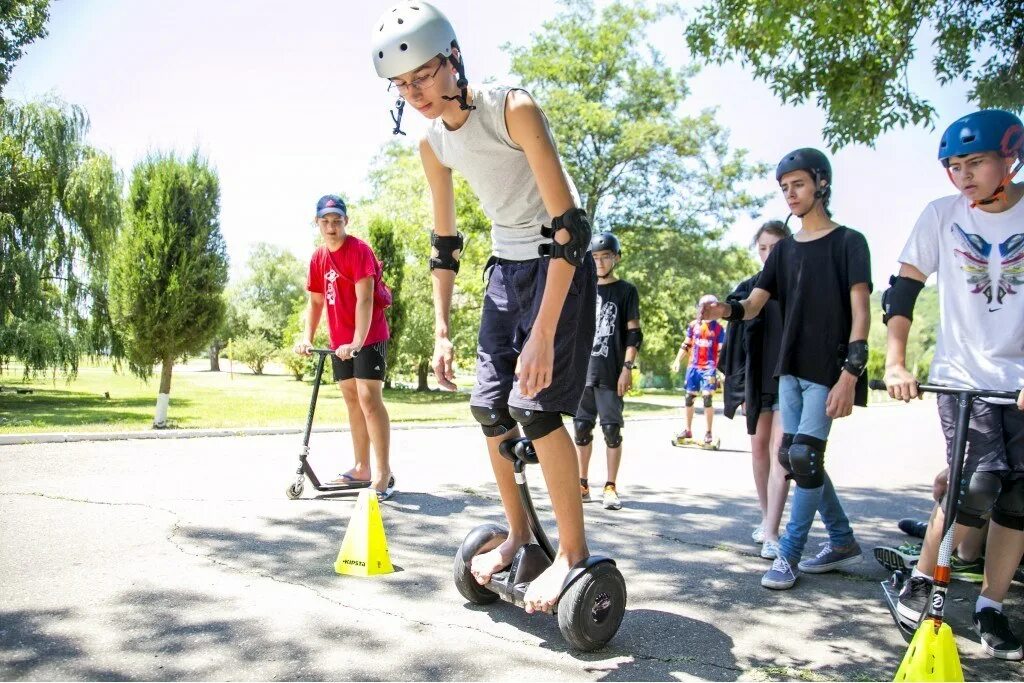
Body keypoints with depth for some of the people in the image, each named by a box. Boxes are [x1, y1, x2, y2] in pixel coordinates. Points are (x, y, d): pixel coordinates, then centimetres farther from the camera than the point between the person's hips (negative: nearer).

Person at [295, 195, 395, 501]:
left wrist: (357, 341, -30)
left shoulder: (359, 249, -15)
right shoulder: (318, 258, 7)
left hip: (368, 337, -8)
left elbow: (364, 299, -22)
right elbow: (315, 301, 12)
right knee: (352, 400, 11)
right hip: (339, 342, 8)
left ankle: (383, 473, -12)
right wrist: (307, 337, 0)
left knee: (369, 397, -14)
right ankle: (361, 468, 20)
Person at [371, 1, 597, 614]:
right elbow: (445, 243, 9)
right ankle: (518, 533, 23)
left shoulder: (513, 109, -22)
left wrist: (543, 332, -32)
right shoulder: (433, 142, -1)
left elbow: (569, 226, -27)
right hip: (506, 265, 7)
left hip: (560, 263, -7)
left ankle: (574, 550, -2)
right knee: (490, 407, 5)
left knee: (534, 404, -17)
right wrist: (442, 330, 4)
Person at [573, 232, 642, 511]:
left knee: (612, 429, -1)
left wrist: (627, 368, -10)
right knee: (582, 428, 6)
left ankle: (610, 487, 6)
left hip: (611, 374, -4)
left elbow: (633, 334, -1)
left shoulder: (626, 291, 3)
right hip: (583, 372, 4)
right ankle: (582, 484, 16)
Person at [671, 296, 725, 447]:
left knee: (707, 398, -10)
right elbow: (686, 345, 13)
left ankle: (708, 433, 0)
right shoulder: (693, 325, 8)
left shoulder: (718, 329, 1)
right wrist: (677, 360, 5)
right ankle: (688, 430, 20)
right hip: (693, 366, 4)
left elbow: (721, 351, 1)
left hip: (709, 368, -3)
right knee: (689, 398, 8)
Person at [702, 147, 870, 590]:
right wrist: (725, 310, -19)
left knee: (805, 456, -11)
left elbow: (860, 311, -10)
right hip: (790, 367, 7)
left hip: (828, 370, -6)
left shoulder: (848, 242, -2)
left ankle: (788, 555, 1)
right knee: (792, 457, 8)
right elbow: (753, 304, 4)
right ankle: (842, 541, 25)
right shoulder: (784, 250, 14)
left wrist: (850, 372, -20)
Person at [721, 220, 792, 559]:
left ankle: (771, 533, -11)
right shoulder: (749, 288, 8)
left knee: (779, 451, -10)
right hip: (758, 378, 4)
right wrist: (742, 387, 5)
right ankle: (767, 518, 26)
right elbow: (739, 337, 9)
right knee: (759, 447, 11)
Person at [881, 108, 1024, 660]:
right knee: (980, 484, -14)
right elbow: (903, 287, -3)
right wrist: (895, 363, -12)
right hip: (962, 377, -2)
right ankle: (920, 580, 7)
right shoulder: (943, 214, -2)